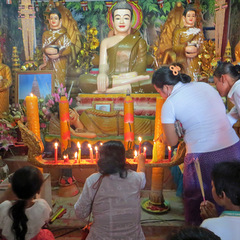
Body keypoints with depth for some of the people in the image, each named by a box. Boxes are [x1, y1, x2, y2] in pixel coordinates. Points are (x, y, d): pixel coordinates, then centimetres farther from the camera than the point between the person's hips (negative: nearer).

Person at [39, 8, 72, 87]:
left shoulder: (64, 34, 4)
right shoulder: (46, 34, 14)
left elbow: (68, 50, -5)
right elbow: (44, 49, 5)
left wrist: (58, 54, -18)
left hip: (60, 63, -2)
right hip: (49, 63, 2)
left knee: (59, 82, -6)